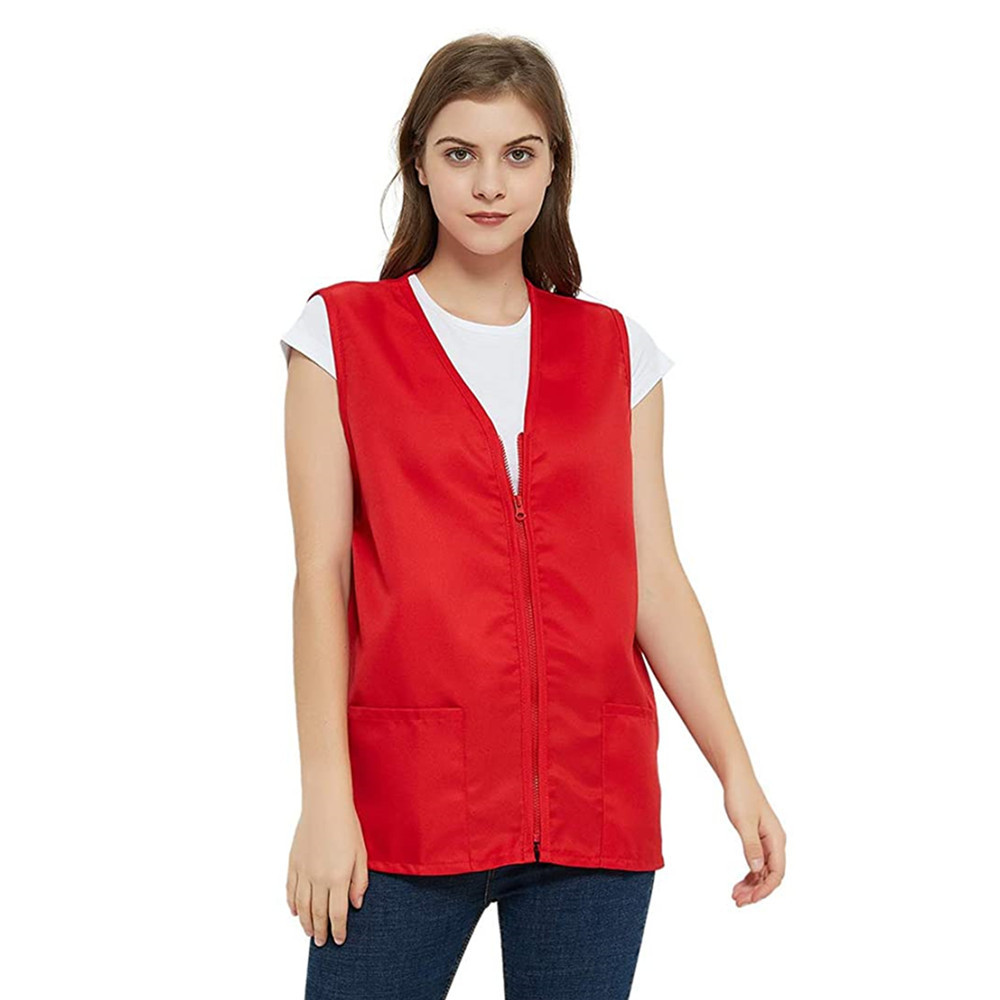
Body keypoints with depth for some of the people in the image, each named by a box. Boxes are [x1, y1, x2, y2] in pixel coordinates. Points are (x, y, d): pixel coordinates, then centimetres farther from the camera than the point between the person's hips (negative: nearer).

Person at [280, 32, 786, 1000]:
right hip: (408, 796, -2)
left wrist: (737, 772, 1)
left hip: (595, 802, 2)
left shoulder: (614, 350, 11)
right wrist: (326, 797, -8)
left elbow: (655, 577, 9)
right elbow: (320, 576, -1)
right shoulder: (342, 333, 4)